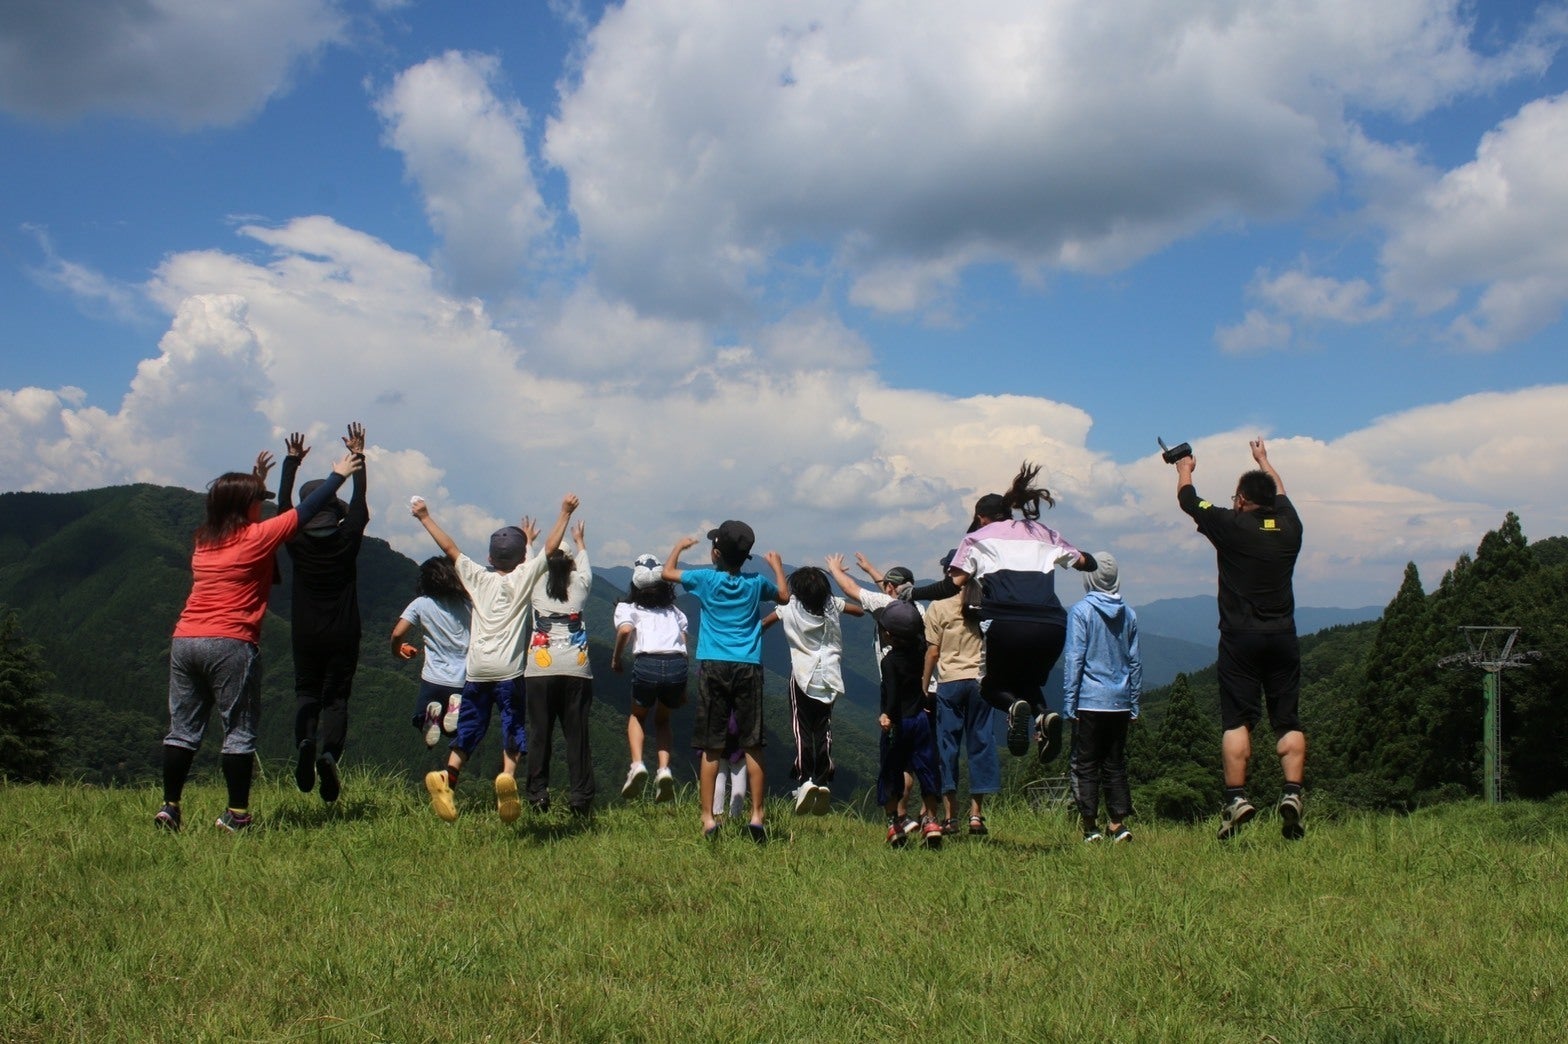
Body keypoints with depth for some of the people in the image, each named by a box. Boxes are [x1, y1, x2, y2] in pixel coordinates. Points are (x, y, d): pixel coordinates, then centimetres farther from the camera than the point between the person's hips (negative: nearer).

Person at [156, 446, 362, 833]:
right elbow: (304, 511, 5)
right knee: (239, 732, 1)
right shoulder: (256, 537, -3)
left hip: (184, 640, 6)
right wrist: (339, 475, 17)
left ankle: (169, 807, 11)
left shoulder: (204, 539, 14)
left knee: (183, 729, 10)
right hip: (230, 644, -6)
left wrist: (255, 478, 44)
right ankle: (237, 814, 1)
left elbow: (233, 510, 36)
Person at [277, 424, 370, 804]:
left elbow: (283, 505, 8)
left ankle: (305, 742, -16)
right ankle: (329, 752, -21)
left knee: (306, 692, 14)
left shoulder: (296, 542, -4)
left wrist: (291, 461, 17)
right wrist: (358, 457, 11)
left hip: (306, 634, 1)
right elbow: (359, 501, 4)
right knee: (335, 696, 5)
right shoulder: (347, 539, -6)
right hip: (343, 635, -1)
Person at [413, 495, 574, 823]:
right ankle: (508, 776, -24)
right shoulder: (523, 578, 5)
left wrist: (425, 517, 27)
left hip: (476, 669, 3)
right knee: (513, 726, 0)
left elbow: (449, 547, 18)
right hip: (508, 669, -3)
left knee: (468, 728, 11)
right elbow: (550, 547, 7)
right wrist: (565, 512, 13)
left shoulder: (477, 577, 12)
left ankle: (448, 775, -11)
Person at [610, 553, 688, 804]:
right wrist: (682, 688, 24)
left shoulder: (627, 607, 15)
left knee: (637, 716, 27)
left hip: (647, 664, -3)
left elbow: (625, 629, -8)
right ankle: (664, 769, 6)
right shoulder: (674, 610, 26)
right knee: (662, 720, 28)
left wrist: (616, 657, 8)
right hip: (677, 665, 3)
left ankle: (637, 764, 3)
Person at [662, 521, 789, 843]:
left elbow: (668, 571, 15)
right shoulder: (756, 583, 4)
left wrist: (680, 546, 32)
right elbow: (784, 596, 25)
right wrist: (777, 566, 39)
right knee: (752, 746, 4)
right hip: (749, 668, 1)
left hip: (713, 667, -1)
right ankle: (757, 816, 4)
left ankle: (708, 819, 1)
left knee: (711, 748, 1)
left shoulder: (706, 579, -1)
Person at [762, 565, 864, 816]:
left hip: (803, 675, -3)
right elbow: (860, 610, 12)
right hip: (829, 676, 3)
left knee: (802, 729, 0)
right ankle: (823, 781, -2)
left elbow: (762, 624, -1)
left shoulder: (790, 607, -5)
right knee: (823, 730, 7)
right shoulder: (832, 605, 1)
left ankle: (805, 779, -13)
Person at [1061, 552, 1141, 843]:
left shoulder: (1081, 611, -8)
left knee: (1085, 765, 3)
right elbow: (1135, 662, 10)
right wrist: (1134, 705, 16)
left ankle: (1090, 827, 2)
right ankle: (1118, 823, 10)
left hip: (1089, 701, -4)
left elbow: (1073, 659, -10)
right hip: (1119, 702, 4)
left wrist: (1069, 705, -6)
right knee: (1115, 764, 11)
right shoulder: (1129, 614, 6)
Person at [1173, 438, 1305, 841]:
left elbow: (1187, 498, 11)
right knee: (1288, 721, 5)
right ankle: (1292, 793, -8)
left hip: (1240, 638, -3)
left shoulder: (1231, 525, -4)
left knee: (1237, 721, -3)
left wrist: (1185, 468, 32)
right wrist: (1264, 461, 48)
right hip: (1283, 638, 3)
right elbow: (1279, 492, 31)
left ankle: (1237, 797, -10)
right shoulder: (1289, 526, 7)